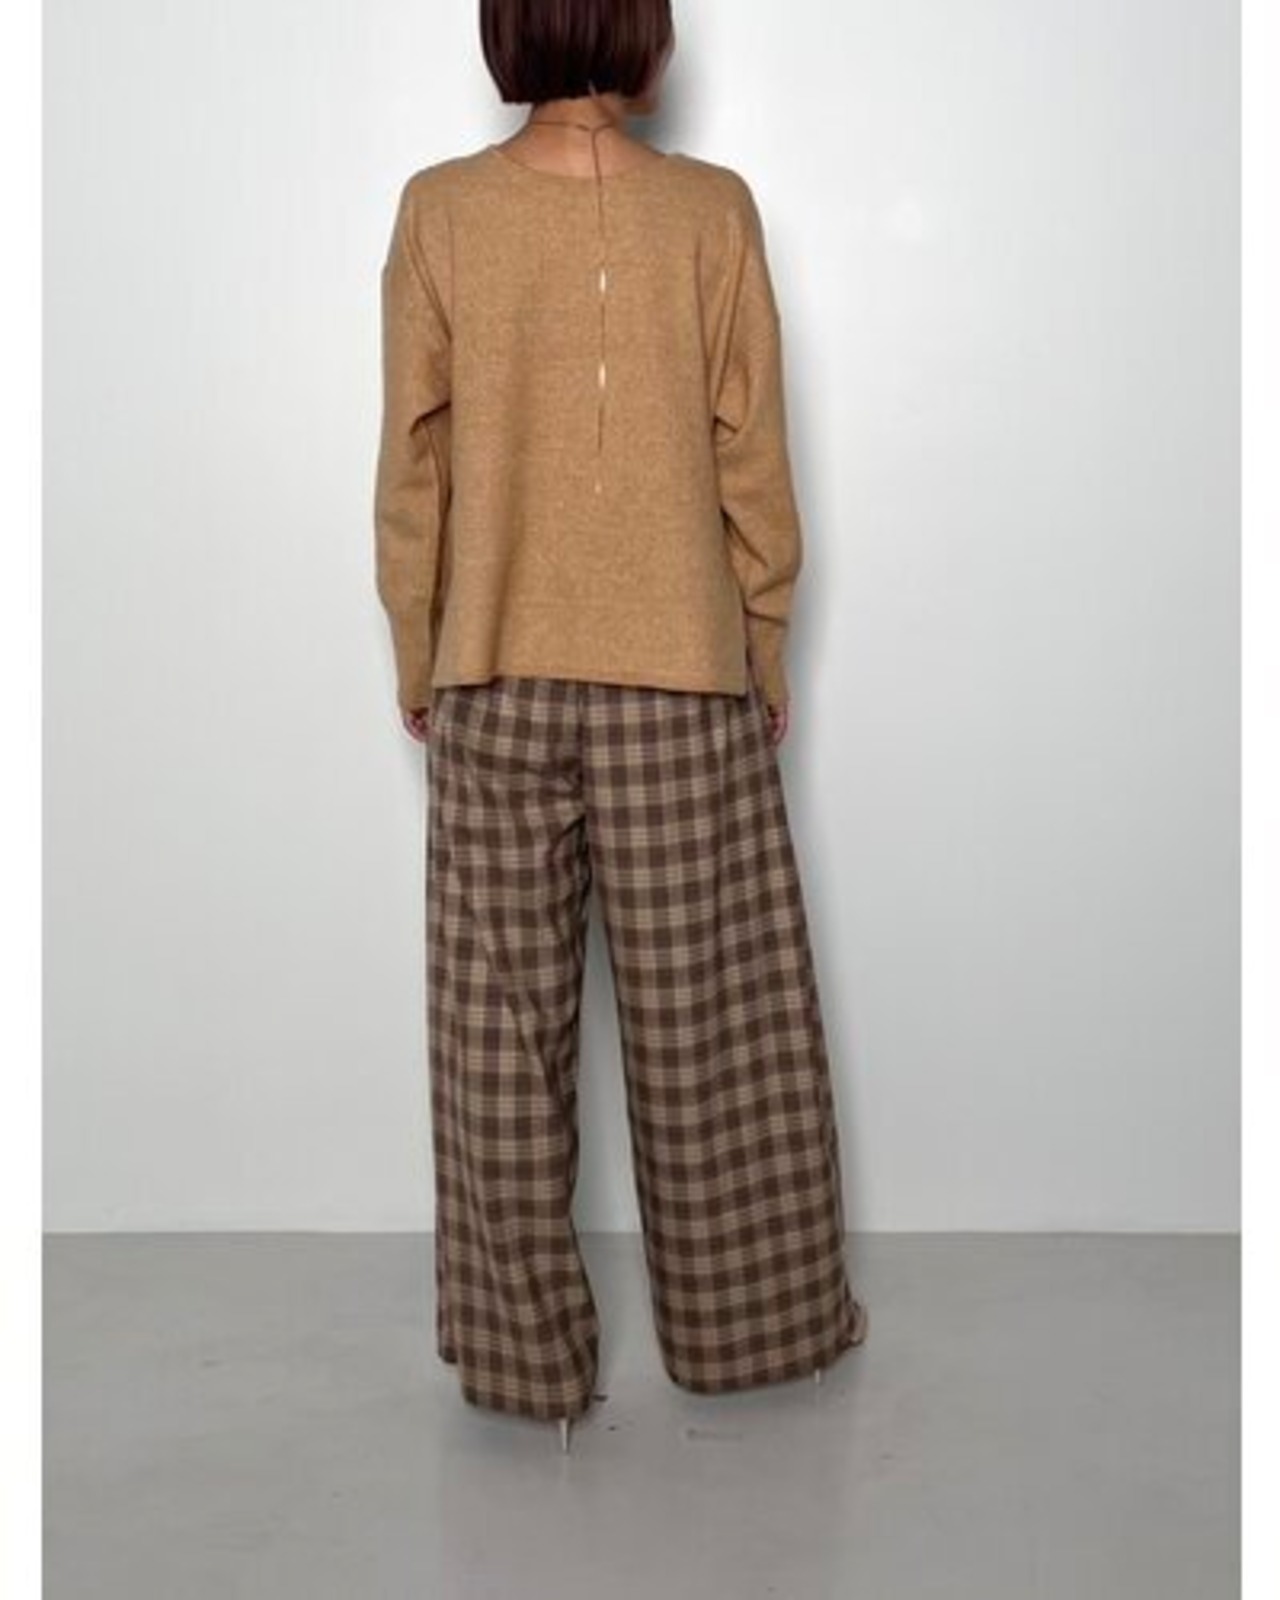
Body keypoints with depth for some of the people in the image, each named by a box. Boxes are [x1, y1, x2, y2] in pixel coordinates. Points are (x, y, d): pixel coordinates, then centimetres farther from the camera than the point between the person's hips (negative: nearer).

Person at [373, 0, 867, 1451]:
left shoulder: (440, 210, -3)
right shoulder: (711, 208, -5)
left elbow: (412, 465, -1)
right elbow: (750, 460, -2)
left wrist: (414, 655, 10)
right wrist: (768, 647, 10)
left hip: (495, 679, 1)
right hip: (682, 677, 0)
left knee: (502, 1031, 9)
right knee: (709, 1019, 12)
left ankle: (524, 1351, 20)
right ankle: (747, 1319, 27)